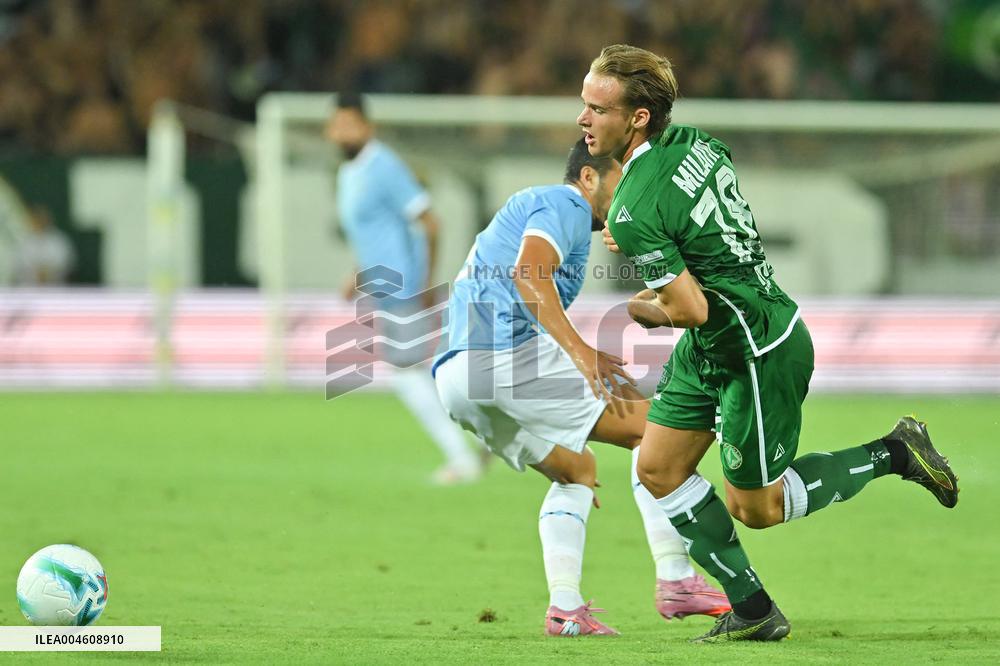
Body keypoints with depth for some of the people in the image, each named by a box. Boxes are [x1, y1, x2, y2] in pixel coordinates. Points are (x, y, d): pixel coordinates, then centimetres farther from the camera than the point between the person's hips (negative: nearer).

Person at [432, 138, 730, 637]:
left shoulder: (528, 207, 33)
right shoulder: (565, 204, 2)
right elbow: (527, 273, -18)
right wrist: (579, 350, -26)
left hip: (453, 380, 10)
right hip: (507, 352, -10)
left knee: (576, 470, 23)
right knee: (652, 425, -3)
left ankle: (565, 608, 5)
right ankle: (675, 580, -9)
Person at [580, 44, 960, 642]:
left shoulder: (635, 213, -29)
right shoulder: (693, 141, -3)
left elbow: (690, 309, -29)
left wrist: (632, 308, -9)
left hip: (762, 356, -9)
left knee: (753, 507, 8)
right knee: (658, 468, 9)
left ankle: (892, 455, 19)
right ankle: (751, 609, 17)